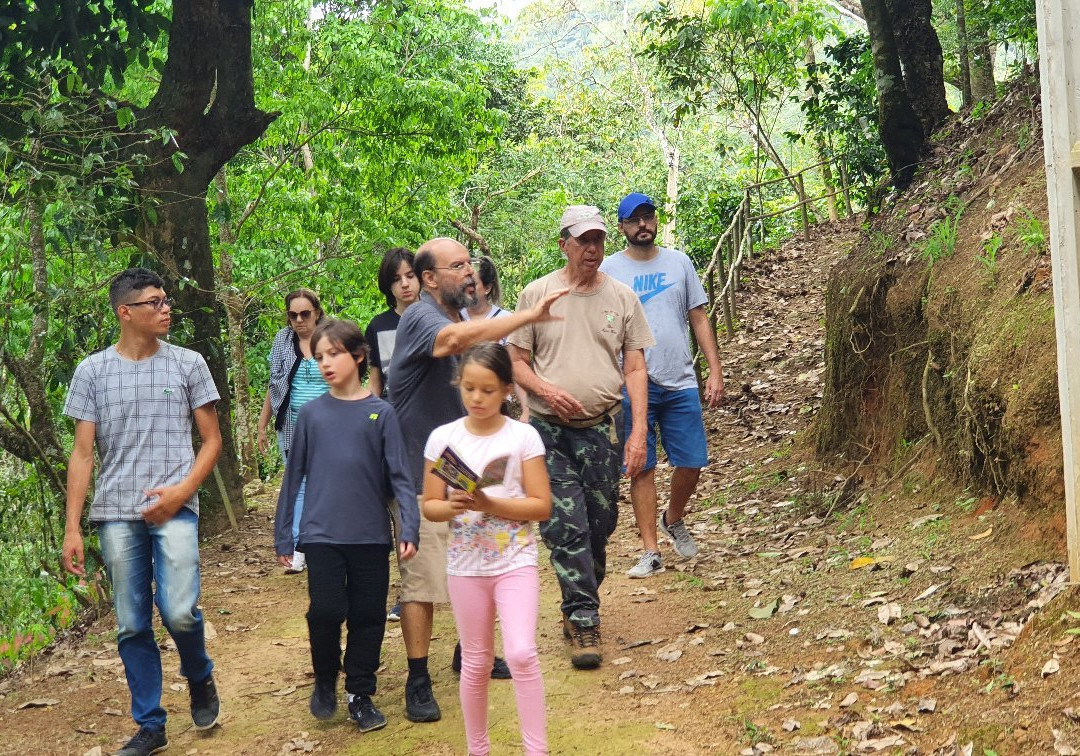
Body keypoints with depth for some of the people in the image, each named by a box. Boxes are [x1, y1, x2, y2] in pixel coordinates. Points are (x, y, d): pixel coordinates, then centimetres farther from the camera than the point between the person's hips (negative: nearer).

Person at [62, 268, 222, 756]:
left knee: (178, 611, -16)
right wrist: (72, 528, -2)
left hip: (174, 509, -1)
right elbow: (82, 453, 4)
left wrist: (182, 491, -10)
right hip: (116, 514, 1)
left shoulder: (188, 364, 4)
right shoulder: (92, 371, 4)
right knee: (132, 625, 5)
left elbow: (211, 440, 7)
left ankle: (199, 677, 16)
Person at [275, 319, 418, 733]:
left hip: (371, 535, 0)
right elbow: (294, 476, 8)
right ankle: (325, 683, 18)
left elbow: (399, 475, -1)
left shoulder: (381, 413, 1)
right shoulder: (311, 414, 4)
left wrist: (409, 529, -10)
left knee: (368, 617, 5)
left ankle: (360, 695, 21)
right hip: (322, 534, 0)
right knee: (325, 612, -7)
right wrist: (283, 535, 7)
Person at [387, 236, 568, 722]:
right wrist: (530, 315, -41)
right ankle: (418, 682, 6)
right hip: (425, 474, -8)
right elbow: (460, 338, -42)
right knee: (423, 579, -4)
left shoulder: (461, 318, 10)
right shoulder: (421, 318, -18)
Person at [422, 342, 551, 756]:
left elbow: (541, 505, -9)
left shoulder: (523, 436, -7)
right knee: (476, 662, 12)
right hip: (465, 566, 2)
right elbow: (429, 505, 2)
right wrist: (454, 507, -20)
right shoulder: (443, 437, -2)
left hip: (516, 562, -2)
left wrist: (490, 505, -22)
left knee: (522, 654, -16)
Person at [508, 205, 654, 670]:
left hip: (603, 430, 2)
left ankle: (579, 611, 26)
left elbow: (635, 368, 5)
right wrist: (546, 391, -15)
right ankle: (584, 620, -4)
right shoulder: (536, 295, 1)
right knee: (567, 528, -10)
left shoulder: (622, 297, 5)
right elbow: (516, 362, 4)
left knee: (598, 527, 7)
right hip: (549, 429, -2)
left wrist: (638, 432, -3)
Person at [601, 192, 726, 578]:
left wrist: (715, 370, 3)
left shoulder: (678, 262, 9)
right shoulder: (609, 269, 2)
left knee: (692, 462, 3)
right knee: (642, 468, 1)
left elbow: (699, 318, 11)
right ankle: (651, 552, 8)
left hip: (681, 383, 2)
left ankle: (673, 519, 32)